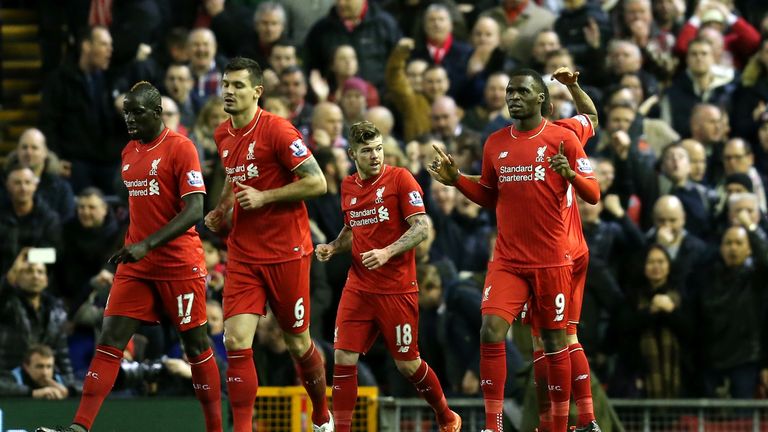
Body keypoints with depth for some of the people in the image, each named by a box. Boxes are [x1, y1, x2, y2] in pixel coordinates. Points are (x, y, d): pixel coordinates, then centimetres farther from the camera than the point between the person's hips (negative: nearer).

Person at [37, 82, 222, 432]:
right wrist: (131, 244, 16)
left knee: (196, 344, 3)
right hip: (135, 264, 6)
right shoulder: (129, 152, 12)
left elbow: (194, 210, -18)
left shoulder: (179, 147, -10)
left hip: (179, 263, -6)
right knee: (109, 340, -5)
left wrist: (147, 245, -25)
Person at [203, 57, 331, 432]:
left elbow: (317, 182, -16)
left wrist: (264, 197, -19)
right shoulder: (223, 136, 8)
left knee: (297, 343, 8)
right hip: (243, 256, 5)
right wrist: (222, 210, 12)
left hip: (286, 253, -5)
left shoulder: (277, 130, -14)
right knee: (236, 341, -11)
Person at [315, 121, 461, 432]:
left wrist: (387, 252, -24)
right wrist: (333, 248, 5)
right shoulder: (348, 187, 9)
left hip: (397, 288, -4)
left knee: (407, 363, 5)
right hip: (358, 287, 5)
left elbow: (422, 228, -13)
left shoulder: (399, 178, -7)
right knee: (343, 357, -8)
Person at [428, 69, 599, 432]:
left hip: (551, 261, -3)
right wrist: (457, 180, 5)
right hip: (507, 261, 3)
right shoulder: (495, 143, 9)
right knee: (491, 332, -13)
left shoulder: (563, 139, -3)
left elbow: (593, 195, -4)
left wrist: (571, 175, -24)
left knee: (554, 340, 4)